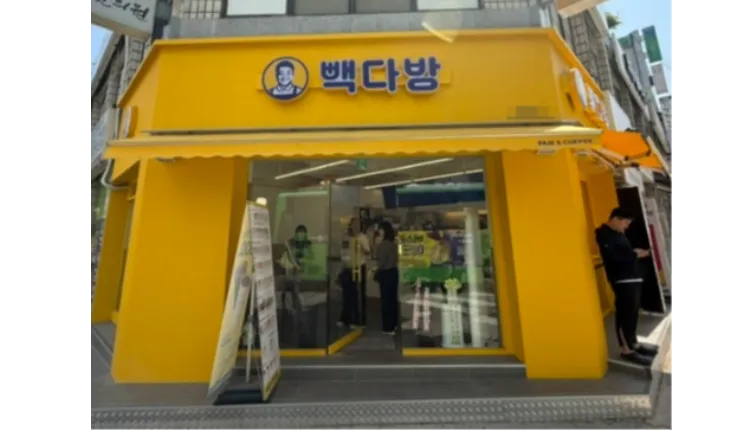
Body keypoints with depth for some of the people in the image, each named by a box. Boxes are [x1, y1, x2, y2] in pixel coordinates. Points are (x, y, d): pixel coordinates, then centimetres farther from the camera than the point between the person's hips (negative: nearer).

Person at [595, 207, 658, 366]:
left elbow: (624, 253, 21)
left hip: (633, 278, 10)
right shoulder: (604, 234, -12)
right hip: (622, 280, -9)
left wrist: (636, 251, 2)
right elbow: (614, 256, -20)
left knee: (632, 314, 16)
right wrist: (636, 254, -9)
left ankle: (634, 344, 28)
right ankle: (626, 350, 4)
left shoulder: (618, 233, 18)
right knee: (625, 315, -5)